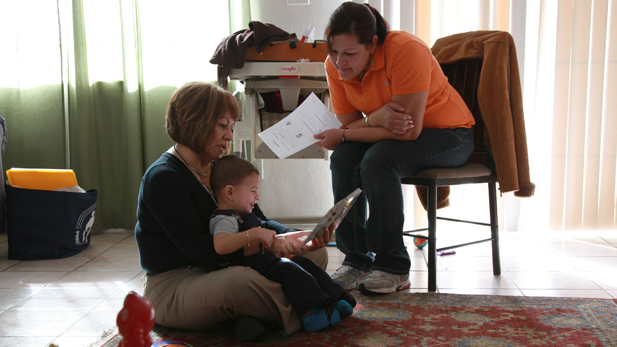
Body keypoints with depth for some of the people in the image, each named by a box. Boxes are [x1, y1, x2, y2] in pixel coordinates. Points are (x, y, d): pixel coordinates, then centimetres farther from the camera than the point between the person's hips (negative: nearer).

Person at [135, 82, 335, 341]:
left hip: (219, 271, 9)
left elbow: (259, 222, 9)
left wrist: (298, 237, -10)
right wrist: (266, 243, -29)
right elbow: (197, 247, -24)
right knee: (243, 281, -41)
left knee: (315, 253, -1)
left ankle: (259, 314, -23)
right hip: (172, 288, -9)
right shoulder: (163, 177, -15)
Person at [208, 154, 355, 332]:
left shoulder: (243, 216, 20)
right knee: (287, 269, -28)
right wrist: (254, 234, -40)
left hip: (263, 259, 11)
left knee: (303, 262, 5)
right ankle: (312, 313, -32)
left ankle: (336, 298, 3)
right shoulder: (225, 220, -17)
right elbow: (220, 245, -40)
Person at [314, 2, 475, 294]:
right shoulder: (335, 65, -9)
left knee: (378, 159, -31)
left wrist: (342, 136, -25)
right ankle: (356, 260, -11)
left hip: (449, 134, -6)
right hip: (392, 135, 6)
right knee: (343, 159, -22)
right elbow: (348, 125, -5)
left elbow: (410, 130, -28)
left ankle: (393, 268, -20)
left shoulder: (406, 50, -28)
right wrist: (375, 119, -29)